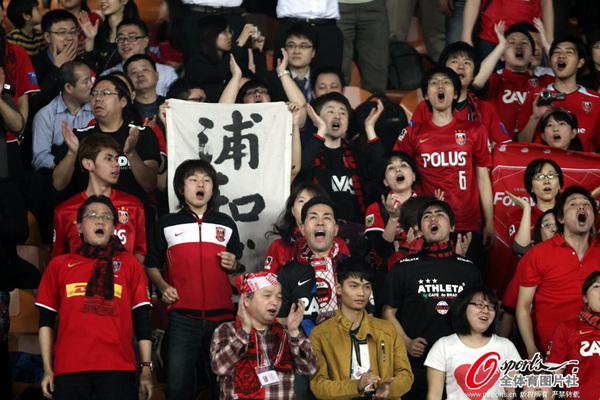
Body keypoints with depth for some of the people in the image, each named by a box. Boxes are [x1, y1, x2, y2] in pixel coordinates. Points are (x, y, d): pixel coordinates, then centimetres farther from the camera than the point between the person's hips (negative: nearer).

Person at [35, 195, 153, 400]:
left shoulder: (130, 264, 14)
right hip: (70, 369, 1)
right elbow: (46, 321, 14)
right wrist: (48, 370, 6)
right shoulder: (59, 265, 15)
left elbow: (142, 319, 9)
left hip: (118, 368, 0)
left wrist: (146, 368, 2)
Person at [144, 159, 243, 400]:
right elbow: (152, 266, 12)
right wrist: (162, 286, -7)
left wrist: (233, 265, -1)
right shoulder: (166, 225, 9)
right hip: (182, 316, -2)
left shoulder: (226, 224, 15)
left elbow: (237, 267, 22)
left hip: (221, 315, 2)